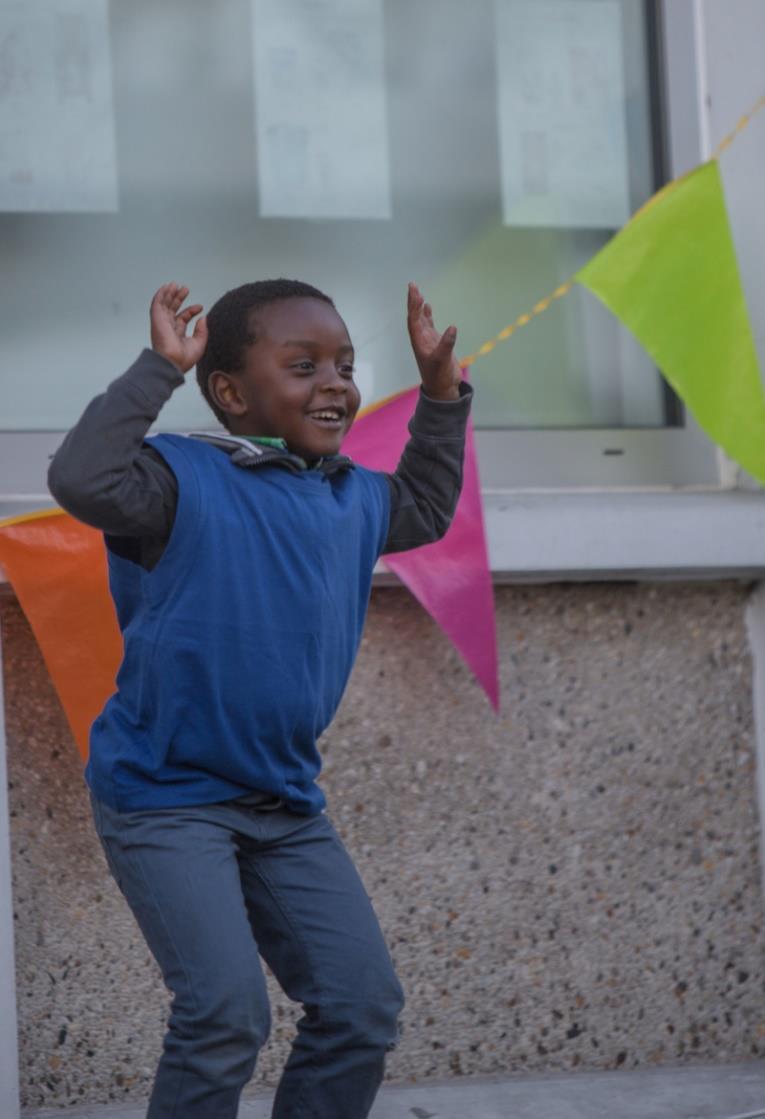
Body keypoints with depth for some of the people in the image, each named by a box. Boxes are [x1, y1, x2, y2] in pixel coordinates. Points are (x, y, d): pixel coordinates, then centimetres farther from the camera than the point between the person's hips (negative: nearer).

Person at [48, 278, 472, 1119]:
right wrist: (159, 369, -27)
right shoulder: (184, 478, -14)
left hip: (287, 805, 8)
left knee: (365, 1007, 4)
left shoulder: (354, 496, 9)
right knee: (226, 1011, -18)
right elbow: (84, 480, -33)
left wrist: (440, 388, 22)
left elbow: (425, 510, 31)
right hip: (166, 798, -7)